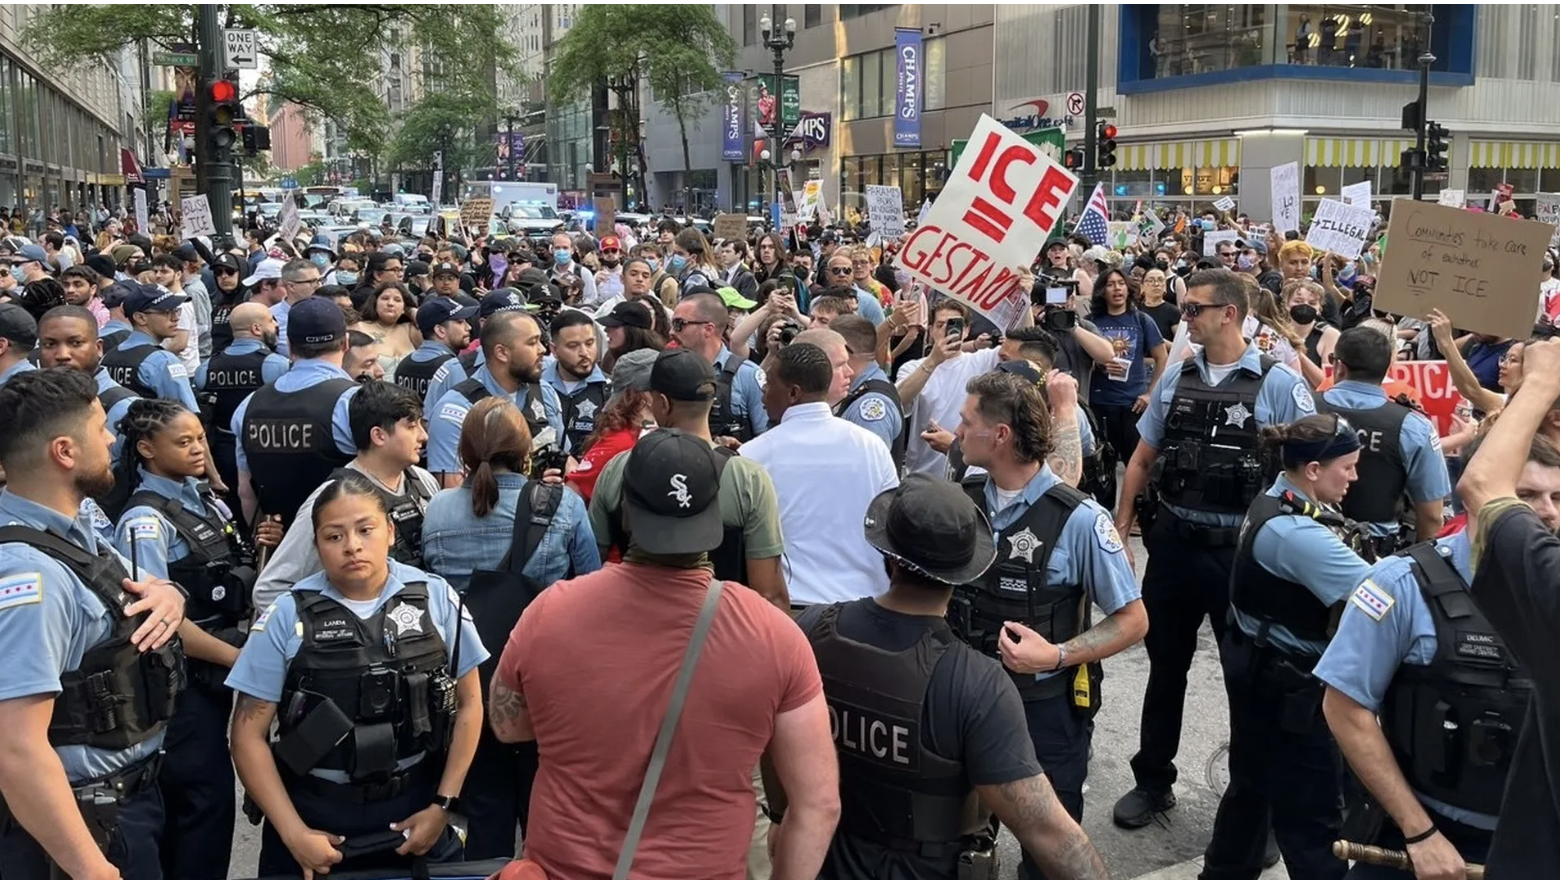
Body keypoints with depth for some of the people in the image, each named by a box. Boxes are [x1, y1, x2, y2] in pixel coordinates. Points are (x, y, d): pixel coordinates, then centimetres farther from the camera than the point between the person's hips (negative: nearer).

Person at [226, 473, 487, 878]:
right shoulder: (287, 616, -8)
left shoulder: (436, 598, -6)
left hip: (414, 810, 1)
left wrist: (444, 804, -2)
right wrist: (294, 832, -9)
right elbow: (249, 733, -5)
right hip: (315, 814, -1)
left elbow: (468, 702, 1)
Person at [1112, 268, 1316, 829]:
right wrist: (1121, 528, 8)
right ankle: (1152, 781, 33)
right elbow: (1142, 460, 11)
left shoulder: (1278, 385, -9)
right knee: (1165, 666, 15)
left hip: (1243, 550, -4)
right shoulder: (1175, 379, 5)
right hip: (1173, 541, 4)